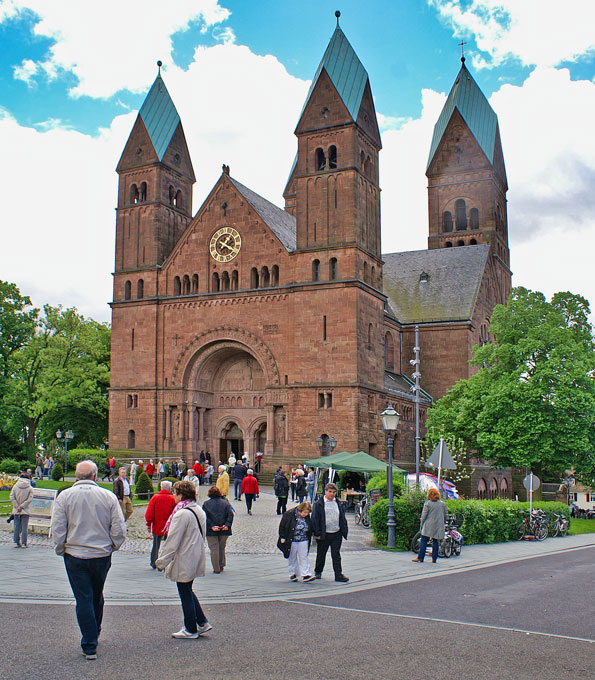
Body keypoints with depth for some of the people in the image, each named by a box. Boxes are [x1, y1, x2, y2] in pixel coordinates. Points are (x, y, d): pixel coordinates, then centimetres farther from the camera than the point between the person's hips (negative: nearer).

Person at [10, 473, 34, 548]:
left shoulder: (15, 486, 0)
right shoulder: (30, 488, -3)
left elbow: (12, 497, -6)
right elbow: (30, 499, -11)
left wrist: (17, 506, -5)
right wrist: (21, 506, -9)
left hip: (16, 511, 2)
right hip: (25, 511, -1)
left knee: (16, 527, 10)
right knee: (24, 527, 3)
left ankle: (16, 542, 12)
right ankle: (23, 543, 2)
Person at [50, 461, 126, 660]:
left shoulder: (65, 496, -7)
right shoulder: (108, 496, -6)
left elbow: (57, 529, -7)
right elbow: (120, 529, -5)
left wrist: (61, 550, 7)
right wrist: (112, 547, 11)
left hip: (75, 556, -1)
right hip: (102, 556, 2)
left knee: (83, 600, 4)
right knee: (97, 597, 21)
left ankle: (89, 646, 6)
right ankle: (94, 634, 37)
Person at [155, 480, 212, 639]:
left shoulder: (182, 514, -22)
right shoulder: (199, 510, 6)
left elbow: (172, 542, -20)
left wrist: (161, 562, -10)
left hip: (184, 562, -9)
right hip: (196, 558, 9)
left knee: (186, 595, 5)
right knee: (188, 592, 21)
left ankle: (191, 629, 16)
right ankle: (202, 623, 23)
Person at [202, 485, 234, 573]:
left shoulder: (206, 504, 1)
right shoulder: (225, 503, 5)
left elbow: (205, 517, -10)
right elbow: (230, 515, -6)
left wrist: (211, 526, -15)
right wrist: (227, 525, -13)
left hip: (211, 531, -2)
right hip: (224, 530, 2)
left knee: (214, 549, 3)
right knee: (222, 548, 18)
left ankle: (216, 569, 3)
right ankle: (221, 566, 28)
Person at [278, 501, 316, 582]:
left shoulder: (307, 517, -1)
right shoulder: (289, 514, -15)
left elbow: (309, 529, 13)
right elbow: (282, 526, -9)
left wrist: (308, 538, 12)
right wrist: (282, 538, -8)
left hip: (303, 541, 3)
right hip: (291, 541, -3)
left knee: (304, 557, -2)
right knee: (292, 558, 7)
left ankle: (306, 575, -3)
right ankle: (292, 574, 19)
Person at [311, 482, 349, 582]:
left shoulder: (338, 503, 10)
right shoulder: (318, 504, -5)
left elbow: (343, 518, 16)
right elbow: (314, 519, -7)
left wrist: (344, 531, 8)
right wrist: (317, 533, -11)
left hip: (337, 534, 3)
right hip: (323, 534, -2)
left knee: (336, 555, 1)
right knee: (321, 555, 11)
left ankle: (339, 575, 3)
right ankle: (318, 572, 30)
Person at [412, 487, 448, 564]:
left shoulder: (427, 503, -6)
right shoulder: (443, 504, 5)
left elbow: (424, 515, -5)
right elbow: (445, 516, 10)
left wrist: (421, 525, 5)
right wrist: (443, 524, 22)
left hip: (428, 526, -3)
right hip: (438, 527, 4)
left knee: (423, 541, 0)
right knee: (435, 542, 8)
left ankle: (420, 558, -1)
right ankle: (434, 558, 8)